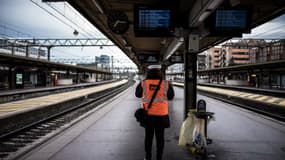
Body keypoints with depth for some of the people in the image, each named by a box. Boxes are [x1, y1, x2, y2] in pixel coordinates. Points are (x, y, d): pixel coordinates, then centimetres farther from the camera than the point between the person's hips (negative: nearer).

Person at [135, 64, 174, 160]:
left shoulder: (143, 83, -7)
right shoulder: (166, 84, -6)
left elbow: (138, 94, 11)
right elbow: (171, 96, 9)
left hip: (148, 114, 0)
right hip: (161, 114, 0)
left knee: (148, 136, 13)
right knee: (160, 137, 11)